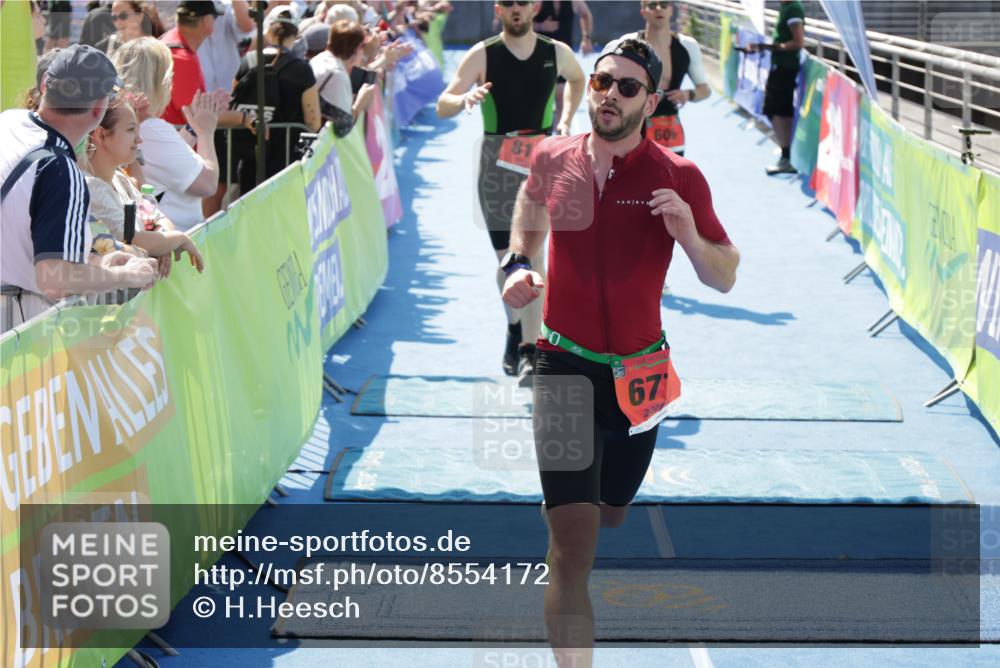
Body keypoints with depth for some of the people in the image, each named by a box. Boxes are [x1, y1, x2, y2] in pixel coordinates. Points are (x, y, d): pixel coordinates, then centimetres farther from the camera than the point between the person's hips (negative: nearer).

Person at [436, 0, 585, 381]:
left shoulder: (556, 53, 2)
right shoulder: (482, 55, -4)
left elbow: (577, 79, 26)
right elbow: (442, 106, -7)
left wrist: (566, 118, 11)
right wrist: (465, 99, -29)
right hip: (497, 161, 0)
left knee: (531, 251, -13)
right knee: (506, 257, 6)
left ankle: (528, 349, -12)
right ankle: (515, 330, 32)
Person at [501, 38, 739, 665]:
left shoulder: (679, 177, -9)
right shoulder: (553, 159, -4)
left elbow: (725, 278, -4)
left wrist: (690, 236, -24)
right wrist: (518, 265, 7)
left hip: (639, 373, 1)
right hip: (565, 367, -1)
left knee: (611, 518, 22)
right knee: (574, 545, -12)